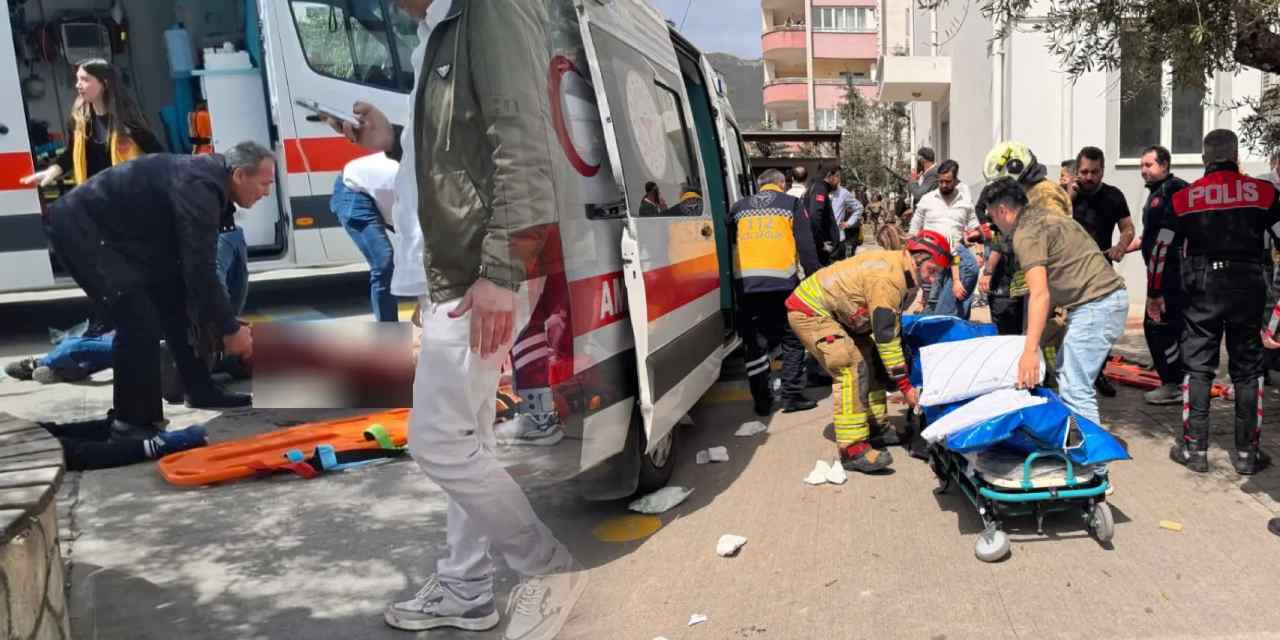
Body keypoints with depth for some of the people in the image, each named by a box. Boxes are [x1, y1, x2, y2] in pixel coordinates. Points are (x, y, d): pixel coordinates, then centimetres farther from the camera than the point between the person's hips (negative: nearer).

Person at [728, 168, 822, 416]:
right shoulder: (791, 204, 10)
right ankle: (792, 396, 6)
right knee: (793, 340, 9)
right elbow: (806, 246, 3)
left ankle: (762, 400, 11)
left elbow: (727, 244, 20)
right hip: (782, 282, -2)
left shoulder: (739, 207, 19)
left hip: (746, 283, 3)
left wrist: (730, 283, 25)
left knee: (755, 344, 9)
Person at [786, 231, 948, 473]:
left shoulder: (903, 273, 5)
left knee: (872, 360, 14)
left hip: (833, 312, 11)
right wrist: (905, 385, -21)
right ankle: (852, 449, -19)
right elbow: (886, 336, -27)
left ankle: (876, 425, 24)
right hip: (809, 311, -11)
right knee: (851, 368, -20)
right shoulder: (888, 278, -26)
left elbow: (894, 325, 16)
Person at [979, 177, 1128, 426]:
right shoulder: (1042, 217, 19)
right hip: (1109, 297, 10)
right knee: (1066, 376, 16)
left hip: (1096, 305, -10)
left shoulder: (1026, 234, -11)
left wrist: (1030, 351, -26)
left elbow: (1040, 294, -22)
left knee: (1075, 389, -11)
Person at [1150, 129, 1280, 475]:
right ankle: (1247, 453, 14)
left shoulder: (1185, 197, 2)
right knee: (1248, 371, 9)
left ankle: (1194, 449, 9)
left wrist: (1154, 294, 13)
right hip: (1248, 288, 0)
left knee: (1198, 367, 7)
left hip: (1202, 290, 0)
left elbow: (1161, 249, 3)